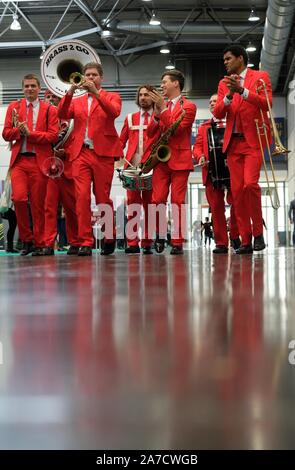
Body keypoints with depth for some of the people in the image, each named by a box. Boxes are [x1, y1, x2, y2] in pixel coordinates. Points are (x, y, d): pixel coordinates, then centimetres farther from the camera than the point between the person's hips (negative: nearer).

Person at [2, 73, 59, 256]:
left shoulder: (50, 110, 7)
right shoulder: (14, 107, 14)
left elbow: (53, 136, -4)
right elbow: (6, 134, 9)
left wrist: (30, 132, -12)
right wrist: (18, 130, -11)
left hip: (40, 160, -1)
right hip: (19, 159, 1)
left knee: (38, 203, 0)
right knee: (19, 198, -14)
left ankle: (39, 243, 9)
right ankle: (27, 240, 2)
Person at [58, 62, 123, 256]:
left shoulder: (112, 97, 11)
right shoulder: (77, 101, 20)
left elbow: (114, 112, -11)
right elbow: (62, 115, 2)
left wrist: (96, 92, -19)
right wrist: (70, 92, -11)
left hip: (103, 153, -2)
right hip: (80, 153, 3)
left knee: (103, 198, 1)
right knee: (82, 197, -9)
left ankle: (109, 238, 18)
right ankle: (86, 242, -8)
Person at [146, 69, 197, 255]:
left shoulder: (188, 106, 1)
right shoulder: (160, 106, 18)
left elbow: (176, 129, -13)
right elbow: (151, 133, 11)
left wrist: (163, 109, -14)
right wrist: (156, 114, -5)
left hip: (179, 159, -4)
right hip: (161, 159, 4)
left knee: (178, 201, -5)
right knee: (158, 200, -5)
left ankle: (178, 242, -4)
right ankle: (160, 236, 9)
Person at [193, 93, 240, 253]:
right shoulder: (204, 127, 21)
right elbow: (197, 146, 14)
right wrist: (200, 156, -7)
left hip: (231, 170, -3)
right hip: (212, 172, 3)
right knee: (216, 207, 0)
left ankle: (235, 236, 11)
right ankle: (221, 243, 3)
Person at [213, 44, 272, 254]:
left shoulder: (260, 77, 5)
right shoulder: (224, 83, 17)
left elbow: (267, 103, -9)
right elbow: (217, 113, 8)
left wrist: (242, 90, -18)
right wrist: (229, 95, -9)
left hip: (253, 140, -4)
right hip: (233, 142, 5)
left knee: (250, 184, -21)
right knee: (237, 190, -2)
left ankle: (258, 233, -5)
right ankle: (246, 241, 2)